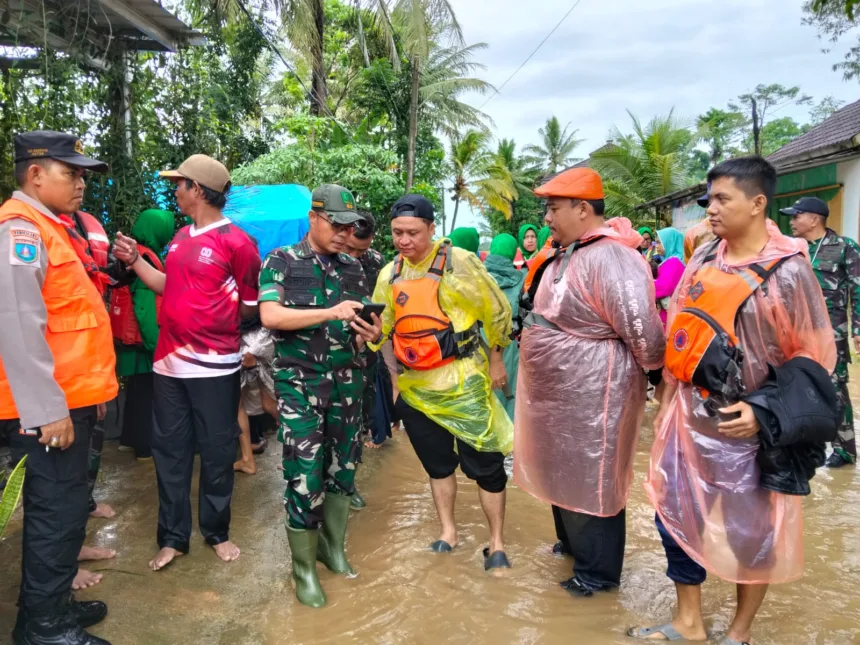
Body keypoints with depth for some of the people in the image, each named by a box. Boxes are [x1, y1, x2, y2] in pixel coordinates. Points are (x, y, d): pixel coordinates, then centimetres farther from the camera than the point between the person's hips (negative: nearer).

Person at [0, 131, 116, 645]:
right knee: (58, 512, 0)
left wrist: (85, 393, 21)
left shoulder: (46, 228, 17)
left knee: (65, 507, 18)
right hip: (52, 406, -10)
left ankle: (52, 602, 32)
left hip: (72, 397, 10)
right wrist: (47, 409, -23)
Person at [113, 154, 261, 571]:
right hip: (169, 360, 7)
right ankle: (173, 537, 25)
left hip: (214, 364, -6)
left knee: (216, 453, 8)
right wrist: (135, 260, 14)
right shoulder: (181, 237, 11)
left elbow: (252, 305, -6)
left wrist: (215, 321, -7)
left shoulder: (236, 241, -11)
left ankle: (217, 532, 27)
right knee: (169, 451, 12)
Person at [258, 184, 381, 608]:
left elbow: (362, 326, 10)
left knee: (343, 467, 12)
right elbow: (270, 316, -18)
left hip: (348, 381, 5)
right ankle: (303, 569, 14)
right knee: (304, 477, -3)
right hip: (299, 383, -4)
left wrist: (369, 333, -14)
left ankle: (333, 547, 32)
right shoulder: (281, 262, -4)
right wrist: (330, 312, -26)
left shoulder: (353, 268, 9)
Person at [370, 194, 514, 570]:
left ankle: (497, 543, 18)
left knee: (484, 464, 2)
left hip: (462, 381, -5)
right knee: (436, 461, 16)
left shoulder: (458, 262, -11)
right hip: (415, 386, 5)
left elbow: (497, 310, -3)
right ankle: (448, 531, 34)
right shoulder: (389, 274, 5)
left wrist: (495, 360, 2)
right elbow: (380, 326, 14)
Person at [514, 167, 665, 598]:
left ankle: (598, 571, 27)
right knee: (567, 477, 24)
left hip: (592, 398, -9)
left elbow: (643, 331, -27)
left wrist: (656, 374, -11)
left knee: (592, 483, 8)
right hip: (563, 394, 9)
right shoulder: (568, 254, 8)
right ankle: (574, 544, 46)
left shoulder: (608, 258, -25)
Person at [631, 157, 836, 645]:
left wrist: (764, 412, -18)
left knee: (752, 533, 11)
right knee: (675, 517, 12)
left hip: (742, 425, -5)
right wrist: (667, 403, 12)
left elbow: (815, 356, -9)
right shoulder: (704, 259, 2)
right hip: (688, 417, 5)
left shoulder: (788, 270, -13)